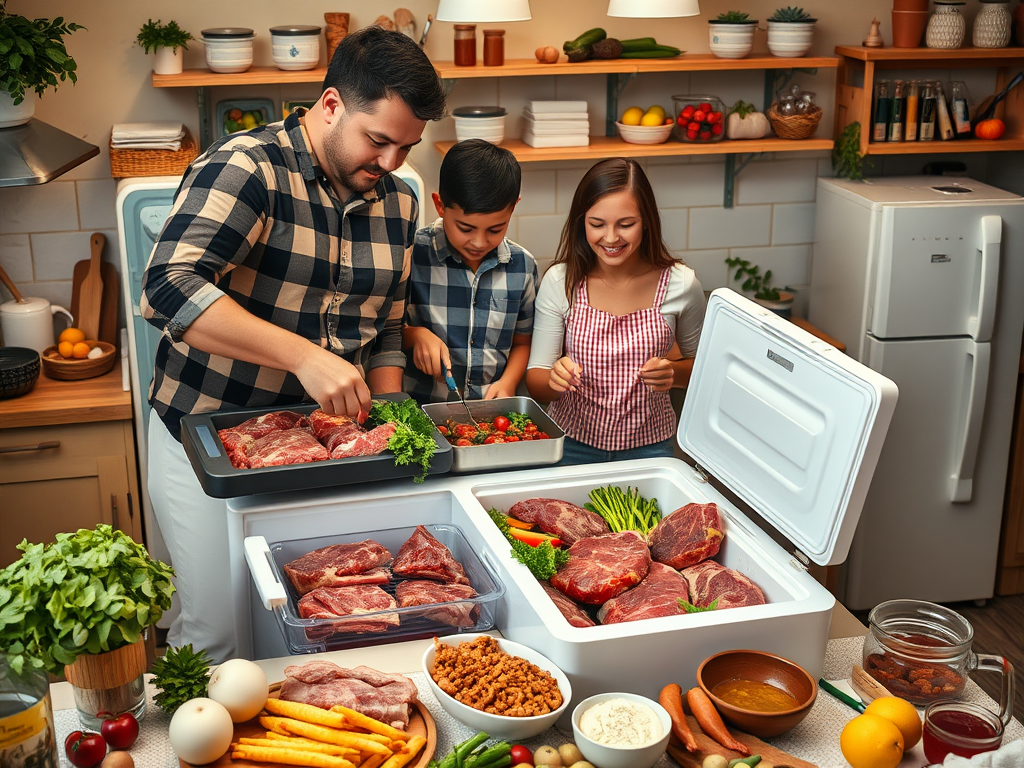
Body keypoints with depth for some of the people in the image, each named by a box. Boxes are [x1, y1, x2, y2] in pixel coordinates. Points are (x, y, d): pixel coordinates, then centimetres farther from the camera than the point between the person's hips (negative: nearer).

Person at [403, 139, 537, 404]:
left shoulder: (522, 266, 4)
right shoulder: (412, 255, -5)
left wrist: (508, 383, -1)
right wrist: (414, 335, -13)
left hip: (491, 411, 2)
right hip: (419, 404, -2)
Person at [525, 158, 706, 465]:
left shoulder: (680, 284, -6)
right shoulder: (560, 282, -6)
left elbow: (702, 365, 9)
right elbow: (536, 380, -4)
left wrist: (673, 373, -12)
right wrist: (554, 378, -26)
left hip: (648, 447, 1)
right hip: (572, 445, 0)